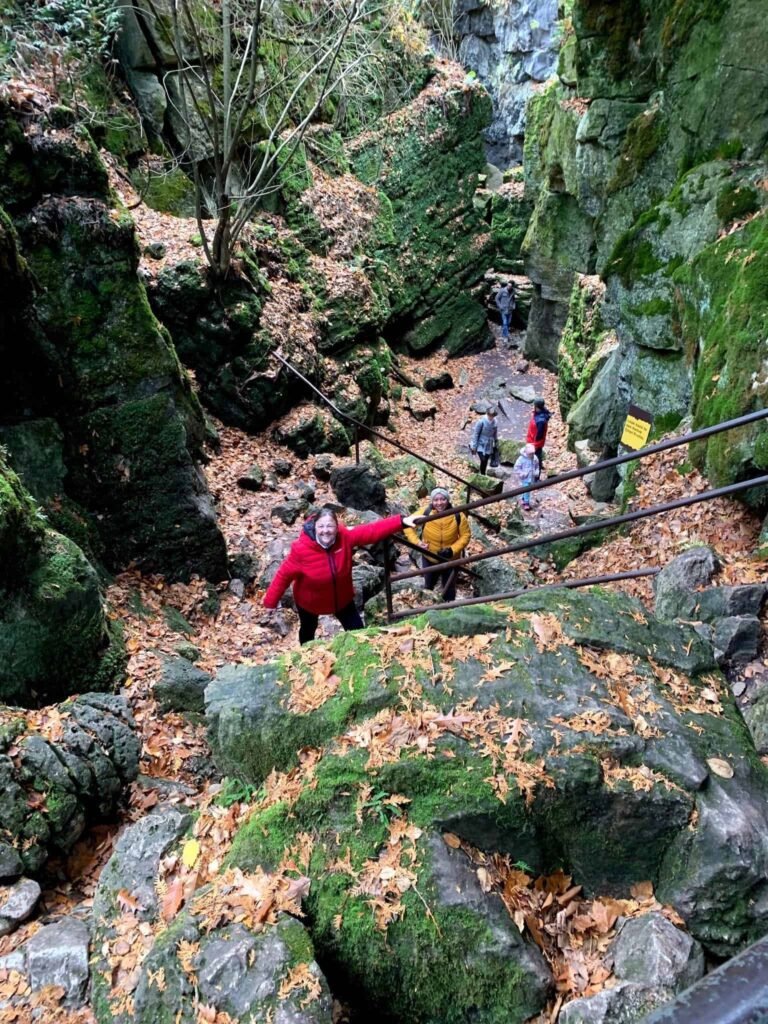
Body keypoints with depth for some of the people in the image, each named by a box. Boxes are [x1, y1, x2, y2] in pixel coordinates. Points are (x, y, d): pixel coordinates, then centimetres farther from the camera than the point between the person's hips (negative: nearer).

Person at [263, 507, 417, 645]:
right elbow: (283, 576, -24)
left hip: (342, 598, 2)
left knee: (358, 631, 12)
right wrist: (270, 603, -17)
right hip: (309, 601, -2)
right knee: (308, 630, 27)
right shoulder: (301, 549, -34)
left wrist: (402, 521, -41)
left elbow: (372, 531, -31)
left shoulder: (345, 537, -26)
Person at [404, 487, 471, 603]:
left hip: (450, 559, -1)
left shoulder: (458, 516, -23)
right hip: (429, 558, 1)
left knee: (449, 589, 20)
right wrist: (417, 542, -25)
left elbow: (466, 535, -13)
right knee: (428, 586, 25)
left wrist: (452, 550, -26)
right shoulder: (425, 512, -24)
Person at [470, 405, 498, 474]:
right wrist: (474, 446, -10)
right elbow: (475, 434, -12)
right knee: (483, 460, -17)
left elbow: (495, 434, 9)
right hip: (481, 445, -4)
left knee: (485, 462, 10)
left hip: (489, 446, 4)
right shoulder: (481, 421, -18)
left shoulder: (495, 422, -5)